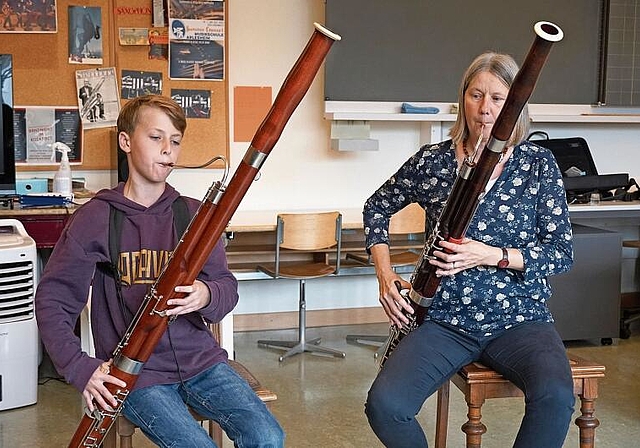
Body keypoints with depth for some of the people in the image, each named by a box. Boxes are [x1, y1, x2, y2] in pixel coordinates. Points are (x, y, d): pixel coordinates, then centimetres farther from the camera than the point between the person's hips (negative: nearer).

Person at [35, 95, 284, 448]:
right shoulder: (94, 219, -3)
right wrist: (80, 368, -13)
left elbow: (227, 286, 6)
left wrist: (208, 296, -19)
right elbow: (53, 300, -1)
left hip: (199, 358, 3)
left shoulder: (193, 214, 7)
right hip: (134, 372, -3)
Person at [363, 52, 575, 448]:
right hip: (444, 320, 1)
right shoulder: (432, 161, 4)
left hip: (519, 318, -1)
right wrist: (385, 273, 5)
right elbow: (377, 207, 19)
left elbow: (562, 252, -1)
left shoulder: (538, 164, 1)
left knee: (556, 397, -32)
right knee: (385, 405, -24)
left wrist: (492, 256, -16)